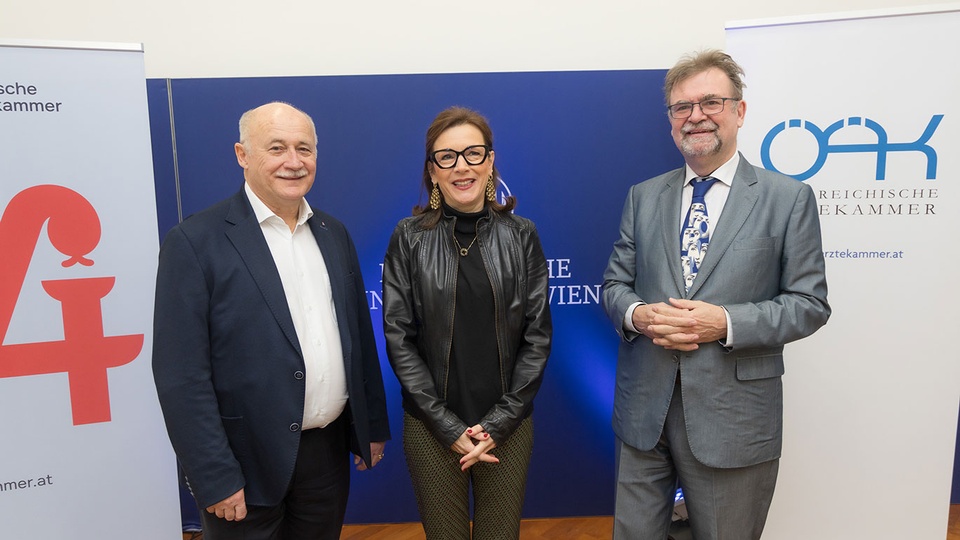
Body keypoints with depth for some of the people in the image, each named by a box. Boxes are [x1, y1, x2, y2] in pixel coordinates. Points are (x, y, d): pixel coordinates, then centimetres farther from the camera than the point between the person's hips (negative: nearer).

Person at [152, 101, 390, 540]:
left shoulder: (334, 234, 5)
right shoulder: (195, 241, -12)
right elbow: (181, 375, -14)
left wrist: (372, 427, 10)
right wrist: (215, 479, -14)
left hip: (329, 451, 5)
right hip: (247, 464, -5)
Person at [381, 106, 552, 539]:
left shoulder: (520, 235, -1)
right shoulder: (410, 238, -4)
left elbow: (537, 335, -2)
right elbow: (398, 337, -5)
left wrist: (499, 422, -7)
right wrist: (449, 426, -9)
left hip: (508, 426, 1)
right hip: (432, 426, 0)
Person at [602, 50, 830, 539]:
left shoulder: (788, 198, -2)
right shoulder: (643, 196, 7)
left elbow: (809, 303, -4)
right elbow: (614, 284, 9)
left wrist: (726, 322, -20)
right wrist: (637, 314, -14)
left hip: (732, 419, -2)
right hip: (643, 408, 3)